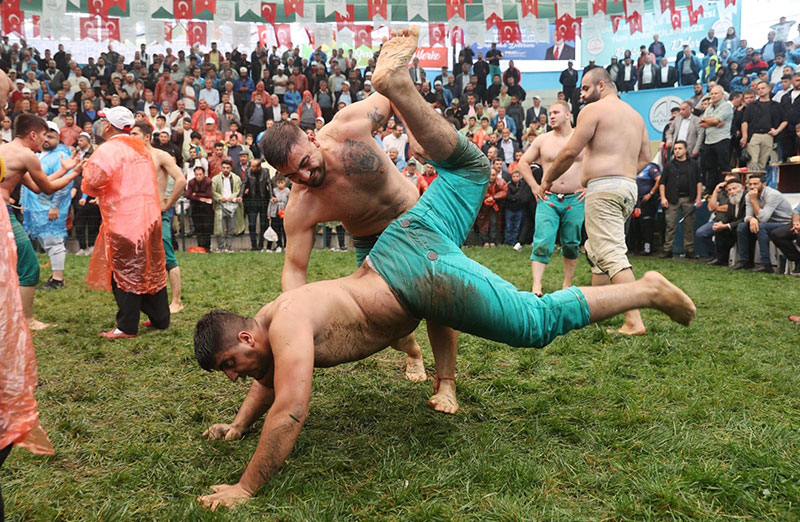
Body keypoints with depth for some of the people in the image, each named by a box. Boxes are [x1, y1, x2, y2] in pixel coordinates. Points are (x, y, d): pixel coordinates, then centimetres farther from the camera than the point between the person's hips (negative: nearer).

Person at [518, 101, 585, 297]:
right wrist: (534, 186, 3)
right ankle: (536, 285, -16)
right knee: (542, 243, -12)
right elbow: (523, 163, 13)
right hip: (548, 199, 0)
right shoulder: (542, 140, 6)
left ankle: (567, 284, 22)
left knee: (571, 244, 9)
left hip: (575, 200, 0)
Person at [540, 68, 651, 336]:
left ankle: (634, 321, -22)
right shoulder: (635, 115, 22)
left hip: (603, 187, -9)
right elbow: (645, 157, 20)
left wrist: (547, 179, 2)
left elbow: (570, 152, -10)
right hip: (629, 186, 9)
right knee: (595, 250, 20)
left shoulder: (593, 109, -3)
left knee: (612, 253, -15)